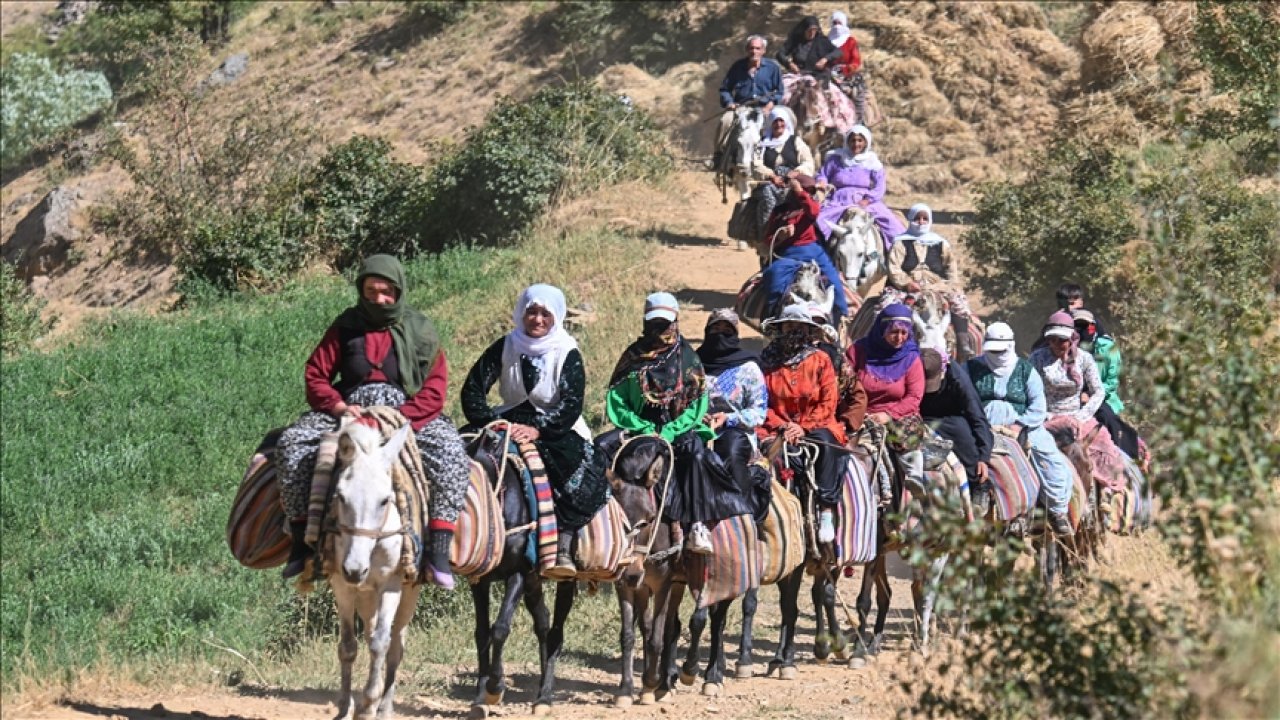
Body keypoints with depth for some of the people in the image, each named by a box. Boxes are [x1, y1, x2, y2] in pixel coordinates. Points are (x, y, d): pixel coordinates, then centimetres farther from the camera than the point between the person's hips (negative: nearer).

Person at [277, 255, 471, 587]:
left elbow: (435, 389, -3)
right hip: (351, 408, 2)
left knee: (452, 453, -31)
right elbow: (315, 375, 7)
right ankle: (301, 542, -17)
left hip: (409, 413, -1)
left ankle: (438, 550, -30)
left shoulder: (419, 330, 4)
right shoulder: (347, 326, 8)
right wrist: (339, 406, -14)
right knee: (293, 442, -23)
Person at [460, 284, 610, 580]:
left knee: (574, 470, -33)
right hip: (511, 420, 3)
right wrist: (492, 423, -20)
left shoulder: (567, 354, -6)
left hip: (558, 429, -3)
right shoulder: (506, 347, 0)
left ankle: (563, 550, -34)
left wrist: (537, 429, -31)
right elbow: (472, 390, -4)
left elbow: (571, 406, -17)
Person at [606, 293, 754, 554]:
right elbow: (615, 403, 5)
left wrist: (670, 432, -14)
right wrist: (644, 429, -10)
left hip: (681, 428, 0)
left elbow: (698, 405, 1)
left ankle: (697, 524, -40)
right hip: (642, 430, 0)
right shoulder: (633, 358, 12)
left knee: (694, 447, -33)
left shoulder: (687, 358, 10)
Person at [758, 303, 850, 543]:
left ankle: (826, 510, -32)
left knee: (825, 442, -34)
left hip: (815, 426, -1)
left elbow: (828, 403, -1)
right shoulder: (768, 361, 7)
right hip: (779, 427, 1)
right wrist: (782, 427, -11)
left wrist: (803, 427, -13)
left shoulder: (820, 359, 5)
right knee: (762, 444, -30)